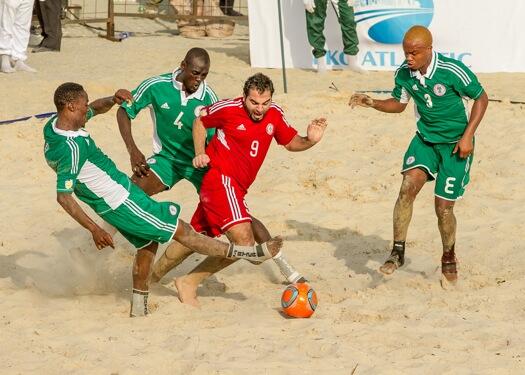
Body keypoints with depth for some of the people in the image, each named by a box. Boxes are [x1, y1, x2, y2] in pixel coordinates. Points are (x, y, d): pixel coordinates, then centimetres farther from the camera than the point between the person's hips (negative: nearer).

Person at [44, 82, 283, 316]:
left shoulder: (53, 126, -1)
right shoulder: (72, 148, -30)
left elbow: (96, 108, 17)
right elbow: (63, 196, -28)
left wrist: (112, 100, -5)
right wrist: (94, 230, -27)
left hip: (111, 199, 10)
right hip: (122, 203, -10)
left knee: (148, 243, 24)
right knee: (180, 231, 0)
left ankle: (139, 306, 30)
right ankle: (241, 253, 9)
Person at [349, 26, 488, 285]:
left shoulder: (453, 72, -24)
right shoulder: (404, 74, -9)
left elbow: (481, 98, -11)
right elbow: (399, 104, 9)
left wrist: (467, 136, -15)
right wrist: (372, 103, -10)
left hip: (455, 144, -4)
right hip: (425, 139, 4)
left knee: (443, 206, -3)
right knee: (408, 185, -21)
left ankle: (449, 260, 23)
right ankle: (398, 251, -14)